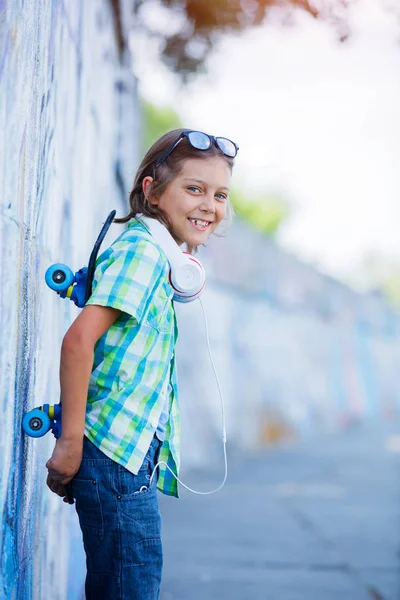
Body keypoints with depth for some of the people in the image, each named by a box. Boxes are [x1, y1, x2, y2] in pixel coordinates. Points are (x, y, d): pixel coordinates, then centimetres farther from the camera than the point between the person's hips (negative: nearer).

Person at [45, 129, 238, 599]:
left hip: (134, 454, 10)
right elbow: (79, 338, -22)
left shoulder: (156, 255, 17)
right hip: (115, 450, -10)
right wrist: (70, 442, -21)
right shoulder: (142, 250, -12)